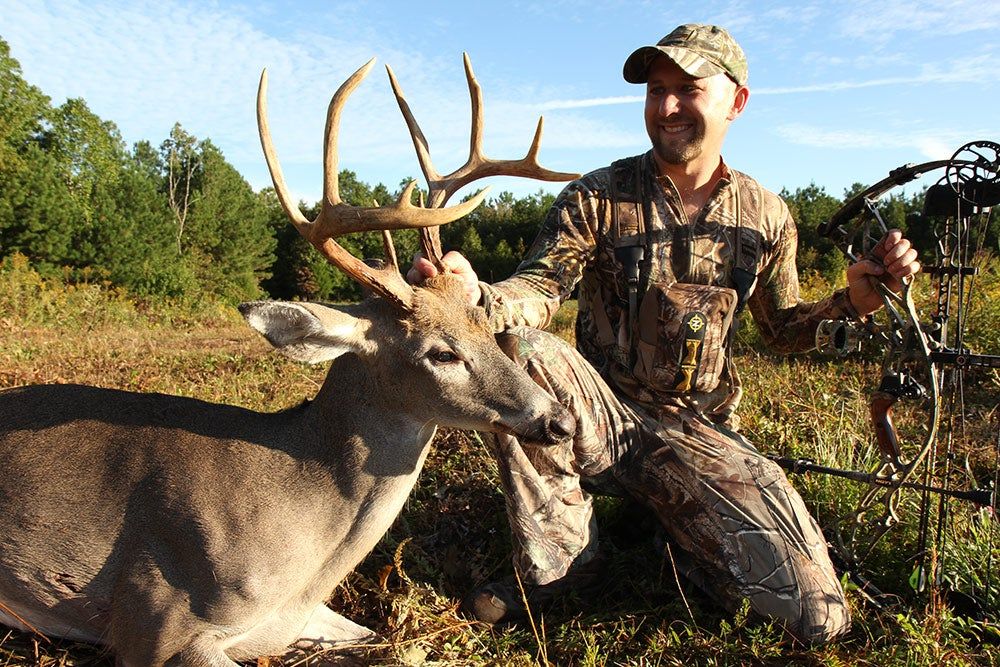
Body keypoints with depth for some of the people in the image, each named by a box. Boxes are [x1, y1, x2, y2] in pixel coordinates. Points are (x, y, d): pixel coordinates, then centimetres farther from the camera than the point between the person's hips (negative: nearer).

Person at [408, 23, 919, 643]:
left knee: (819, 614, -13)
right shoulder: (596, 198, -5)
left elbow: (783, 328, 13)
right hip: (604, 417, -1)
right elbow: (538, 293, -17)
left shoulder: (766, 216, 3)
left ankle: (683, 532, 17)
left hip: (700, 433, 2)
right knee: (515, 342, -34)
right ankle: (555, 562, -14)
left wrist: (854, 300, -6)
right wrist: (477, 294, -40)